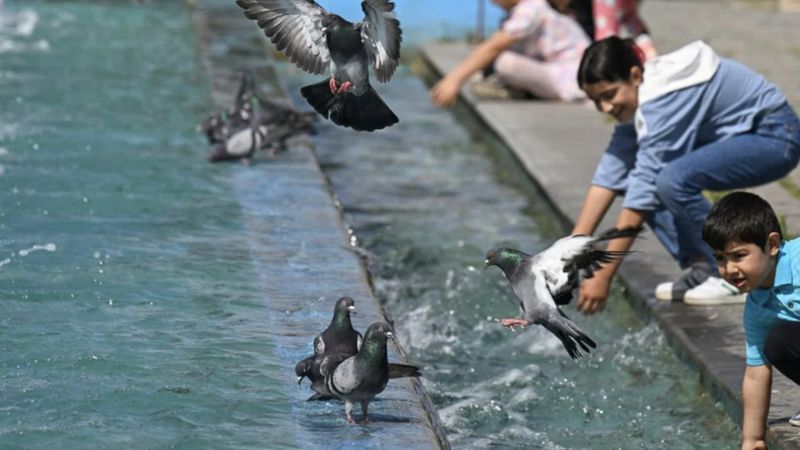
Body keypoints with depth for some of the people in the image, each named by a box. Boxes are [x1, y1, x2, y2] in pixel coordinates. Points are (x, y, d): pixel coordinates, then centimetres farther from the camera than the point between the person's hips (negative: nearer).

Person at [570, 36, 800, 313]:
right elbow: (610, 174, -3)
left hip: (775, 137, -10)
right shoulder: (635, 95, -2)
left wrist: (603, 277, -30)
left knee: (673, 179, -31)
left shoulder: (663, 98, -29)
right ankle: (702, 269, 0)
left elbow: (642, 189, -31)